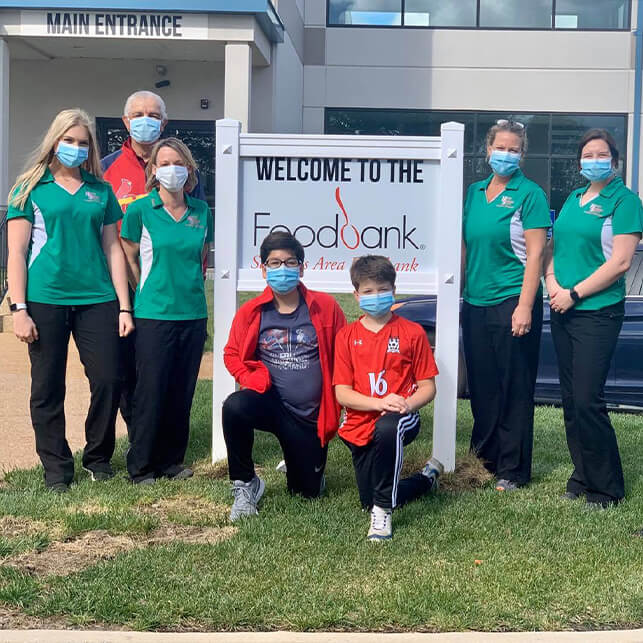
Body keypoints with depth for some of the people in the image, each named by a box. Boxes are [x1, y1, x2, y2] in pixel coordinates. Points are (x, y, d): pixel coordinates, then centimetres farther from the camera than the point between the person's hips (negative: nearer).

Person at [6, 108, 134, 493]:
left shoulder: (101, 191, 13)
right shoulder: (32, 188, 5)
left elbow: (113, 249, 13)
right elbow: (16, 253, 1)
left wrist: (124, 306, 6)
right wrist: (19, 309, -7)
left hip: (97, 299, 2)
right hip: (46, 301, -2)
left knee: (109, 380, -2)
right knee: (48, 389, 4)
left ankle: (99, 458, 19)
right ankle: (57, 469, 17)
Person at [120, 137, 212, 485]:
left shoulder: (200, 211, 8)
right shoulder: (140, 210, -3)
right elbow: (129, 258, 4)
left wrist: (193, 292, 13)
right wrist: (151, 292, 6)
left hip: (193, 313, 4)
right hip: (154, 314, -4)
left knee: (182, 391, 8)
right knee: (151, 391, -2)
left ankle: (171, 459, 22)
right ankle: (141, 466, 11)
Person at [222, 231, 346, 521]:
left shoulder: (325, 307, -3)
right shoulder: (251, 312, -2)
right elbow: (232, 354, 8)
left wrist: (334, 404, -2)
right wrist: (252, 381, -10)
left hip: (311, 415, 1)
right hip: (269, 402, 0)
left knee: (308, 492, 6)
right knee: (234, 407, -36)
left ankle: (294, 465, 46)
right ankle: (245, 485, -13)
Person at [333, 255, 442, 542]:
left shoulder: (412, 333, 2)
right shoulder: (347, 336, 5)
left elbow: (428, 387, 0)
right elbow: (341, 393, -3)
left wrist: (407, 404, -23)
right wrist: (379, 402, -21)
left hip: (401, 419, -4)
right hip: (361, 425, 4)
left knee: (387, 428, -42)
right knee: (369, 502, 5)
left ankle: (383, 511, -29)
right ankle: (427, 478, 34)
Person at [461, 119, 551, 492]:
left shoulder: (529, 194, -5)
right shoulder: (475, 192, 12)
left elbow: (535, 254, -10)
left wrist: (525, 307, -16)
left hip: (512, 302, -6)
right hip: (476, 303, 6)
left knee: (514, 387, 1)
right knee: (481, 382, 13)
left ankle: (513, 469, 11)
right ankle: (485, 453, 28)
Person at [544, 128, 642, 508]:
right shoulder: (573, 199, 15)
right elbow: (553, 248, 17)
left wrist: (574, 293, -15)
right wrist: (552, 283, -3)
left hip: (597, 313, -7)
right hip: (563, 311, 7)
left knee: (587, 401, -8)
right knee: (570, 397, 11)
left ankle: (607, 488, 5)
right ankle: (583, 477, 23)